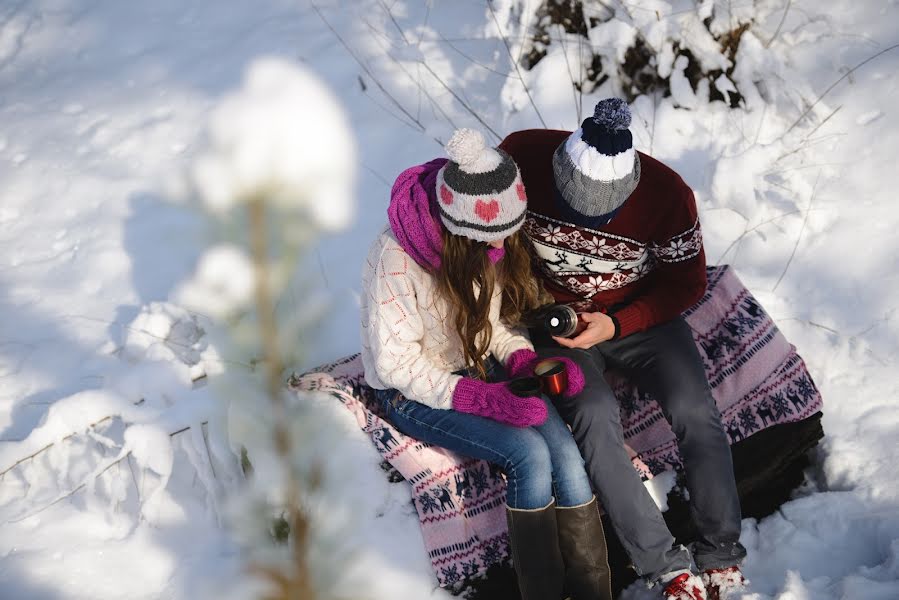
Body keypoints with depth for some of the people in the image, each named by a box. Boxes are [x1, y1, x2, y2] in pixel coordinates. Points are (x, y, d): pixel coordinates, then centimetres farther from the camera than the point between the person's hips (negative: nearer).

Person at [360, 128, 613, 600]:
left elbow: (492, 319, 4)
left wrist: (527, 361, -16)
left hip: (479, 366, 6)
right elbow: (398, 364, -23)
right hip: (411, 392, -5)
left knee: (566, 454, -18)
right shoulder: (396, 261, -29)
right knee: (529, 452, -26)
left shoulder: (488, 242, -11)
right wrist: (485, 399, -31)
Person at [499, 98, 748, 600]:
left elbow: (687, 284, -8)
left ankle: (722, 559, -7)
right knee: (594, 416, -27)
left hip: (640, 315, 1)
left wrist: (615, 324, -21)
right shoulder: (521, 159, -21)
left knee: (695, 410, -22)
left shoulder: (667, 194, -21)